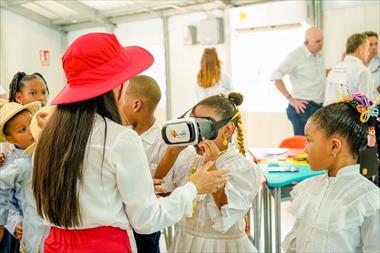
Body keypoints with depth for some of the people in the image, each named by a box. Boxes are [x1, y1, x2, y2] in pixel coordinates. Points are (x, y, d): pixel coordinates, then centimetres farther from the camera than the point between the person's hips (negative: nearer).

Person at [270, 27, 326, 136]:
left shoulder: (319, 55, 14)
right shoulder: (296, 55, -10)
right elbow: (276, 76, -15)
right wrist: (291, 99, -16)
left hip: (319, 107, 7)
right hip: (304, 107, -7)